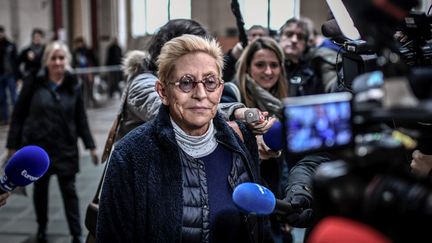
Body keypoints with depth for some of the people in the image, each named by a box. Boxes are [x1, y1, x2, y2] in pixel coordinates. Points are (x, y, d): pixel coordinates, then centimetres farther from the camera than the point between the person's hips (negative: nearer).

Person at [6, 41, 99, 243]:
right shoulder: (34, 83, -7)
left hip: (66, 148, 0)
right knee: (40, 188, 15)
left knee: (69, 190, 2)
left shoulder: (73, 86, -1)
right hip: (37, 146, 0)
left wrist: (90, 146, 2)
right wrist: (12, 144, -4)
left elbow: (81, 118, 4)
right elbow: (19, 115, -3)